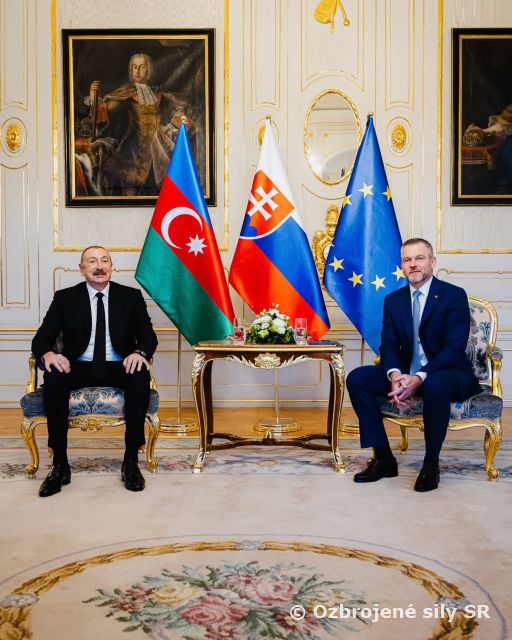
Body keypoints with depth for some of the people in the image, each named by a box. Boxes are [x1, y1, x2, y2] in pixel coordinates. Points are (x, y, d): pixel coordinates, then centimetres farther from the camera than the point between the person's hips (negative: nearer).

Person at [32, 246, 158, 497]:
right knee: (53, 377, -32)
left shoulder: (131, 296, 8)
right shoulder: (65, 298, 7)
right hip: (79, 367, 1)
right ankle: (60, 464, -26)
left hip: (119, 367, 0)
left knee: (141, 375, -34)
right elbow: (42, 337, 2)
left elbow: (148, 335, 1)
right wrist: (48, 354, -24)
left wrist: (140, 352, -24)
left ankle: (131, 461, -26)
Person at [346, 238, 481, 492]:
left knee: (435, 386, -40)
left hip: (446, 373, -5)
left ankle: (431, 464, -17)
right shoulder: (393, 300, 9)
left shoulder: (454, 295, -7)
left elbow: (454, 347, -16)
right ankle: (384, 458, -9)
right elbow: (388, 345, 2)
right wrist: (395, 375, -22)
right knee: (357, 378, -15)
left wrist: (419, 378, -29)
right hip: (406, 373, 5)